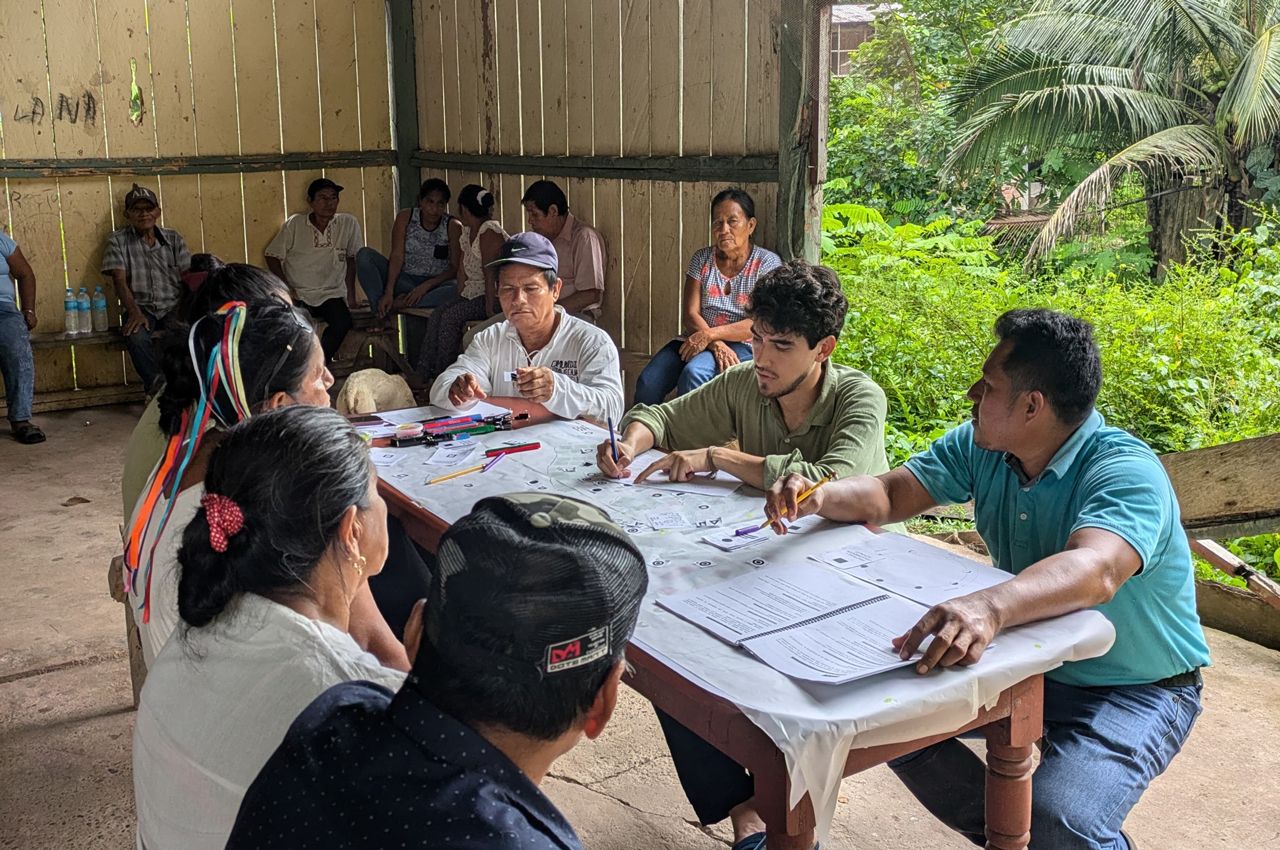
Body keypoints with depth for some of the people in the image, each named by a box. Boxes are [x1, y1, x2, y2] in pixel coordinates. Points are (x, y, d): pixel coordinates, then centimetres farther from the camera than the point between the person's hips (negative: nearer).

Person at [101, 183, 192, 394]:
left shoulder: (174, 239, 12)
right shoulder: (118, 241, 6)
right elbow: (120, 280, -4)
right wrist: (135, 312, -21)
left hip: (173, 306, 1)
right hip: (141, 307, -1)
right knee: (136, 336, -34)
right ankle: (160, 385, -28)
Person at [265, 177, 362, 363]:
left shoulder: (348, 223, 0)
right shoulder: (295, 224, -3)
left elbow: (351, 257, 13)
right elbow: (273, 256, 4)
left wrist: (351, 295, 11)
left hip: (332, 294, 1)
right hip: (298, 294, -1)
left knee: (343, 322, -28)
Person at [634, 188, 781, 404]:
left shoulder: (767, 263, -1)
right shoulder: (702, 259, 9)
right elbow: (690, 313, 0)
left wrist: (710, 334, -20)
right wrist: (717, 345, -19)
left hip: (743, 345, -4)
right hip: (700, 338, 4)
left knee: (694, 373, -35)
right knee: (648, 382, -22)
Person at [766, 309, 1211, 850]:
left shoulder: (1127, 473, -28)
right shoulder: (983, 447, -5)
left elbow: (1094, 571, -47)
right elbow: (890, 493, -1)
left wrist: (989, 607, -66)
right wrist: (821, 497, -24)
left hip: (1133, 688, -7)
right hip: (1030, 662, 7)